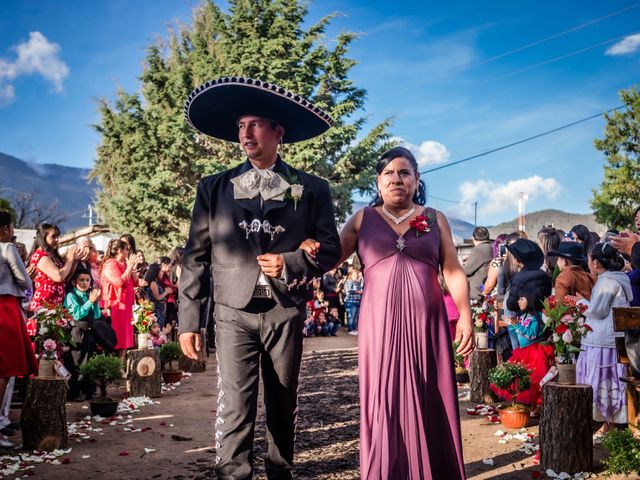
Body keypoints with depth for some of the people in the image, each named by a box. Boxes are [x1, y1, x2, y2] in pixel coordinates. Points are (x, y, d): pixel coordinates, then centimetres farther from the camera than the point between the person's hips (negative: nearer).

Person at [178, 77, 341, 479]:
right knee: (235, 407, -5)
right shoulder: (214, 188, 6)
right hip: (234, 311, 0)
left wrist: (292, 263, -13)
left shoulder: (311, 189, 5)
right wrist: (189, 320, -1)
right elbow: (196, 257, 4)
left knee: (283, 406, 11)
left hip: (286, 311, 1)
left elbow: (330, 250, 6)